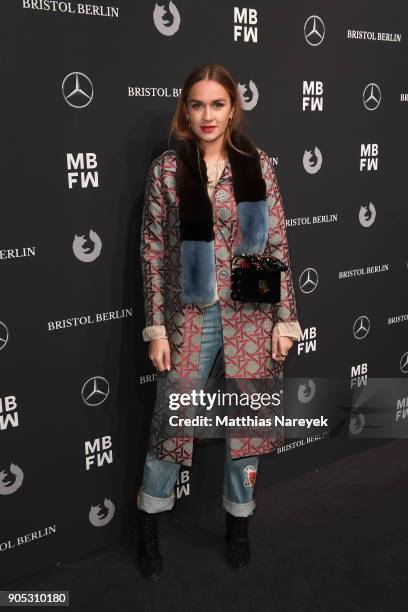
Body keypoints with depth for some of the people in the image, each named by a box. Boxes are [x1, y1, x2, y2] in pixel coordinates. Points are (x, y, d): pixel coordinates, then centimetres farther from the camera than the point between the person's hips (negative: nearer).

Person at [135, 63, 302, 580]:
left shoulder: (257, 165, 1)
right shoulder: (166, 169, -2)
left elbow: (277, 246, 2)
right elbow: (153, 252, -1)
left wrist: (285, 319, -1)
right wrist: (156, 328, -4)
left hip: (251, 315, 2)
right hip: (191, 315, -1)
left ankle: (238, 519, 34)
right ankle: (149, 518, 32)